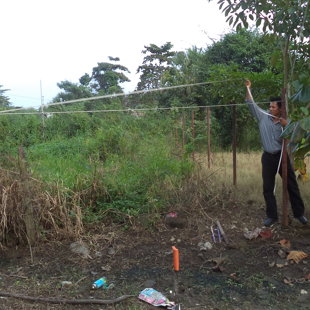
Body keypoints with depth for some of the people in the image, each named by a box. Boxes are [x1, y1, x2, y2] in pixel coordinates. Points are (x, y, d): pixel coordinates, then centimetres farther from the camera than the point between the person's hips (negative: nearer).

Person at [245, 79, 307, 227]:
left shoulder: (285, 122, -2)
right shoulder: (263, 117, 1)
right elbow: (251, 104, 1)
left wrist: (287, 126, -18)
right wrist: (248, 88, -5)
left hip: (282, 156, -1)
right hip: (268, 157, 1)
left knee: (292, 185, 8)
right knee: (268, 188, 4)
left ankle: (299, 213, 23)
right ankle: (272, 215, 15)